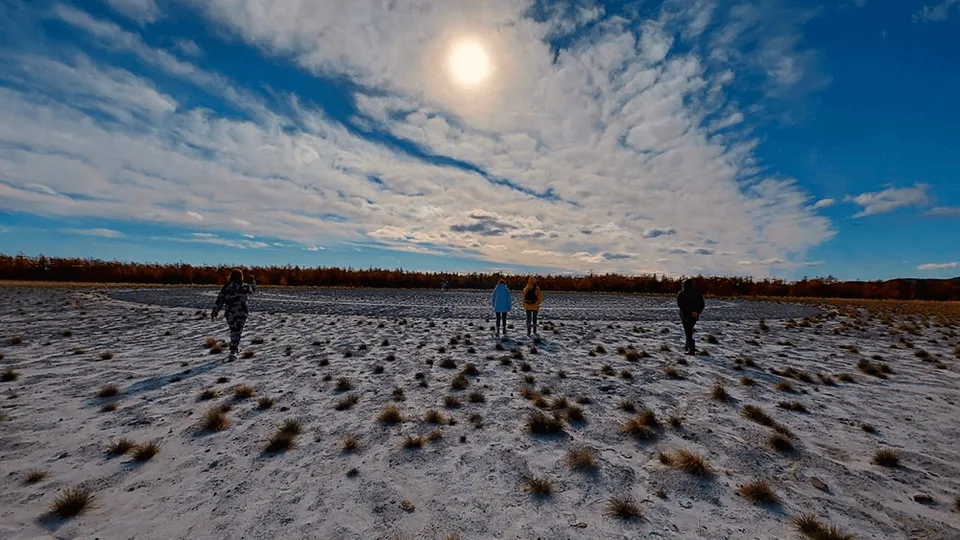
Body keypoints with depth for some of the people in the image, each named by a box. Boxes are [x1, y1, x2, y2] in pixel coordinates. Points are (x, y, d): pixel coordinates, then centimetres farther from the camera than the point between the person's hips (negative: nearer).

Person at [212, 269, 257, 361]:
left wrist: (214, 312, 7)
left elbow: (219, 300, 0)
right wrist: (253, 281, 29)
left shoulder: (226, 287, -1)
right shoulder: (244, 287, -7)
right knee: (237, 332, 1)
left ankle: (236, 347, 36)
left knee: (233, 331, 20)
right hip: (242, 313, -3)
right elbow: (253, 289, 14)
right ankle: (233, 352, -5)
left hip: (230, 313, 3)